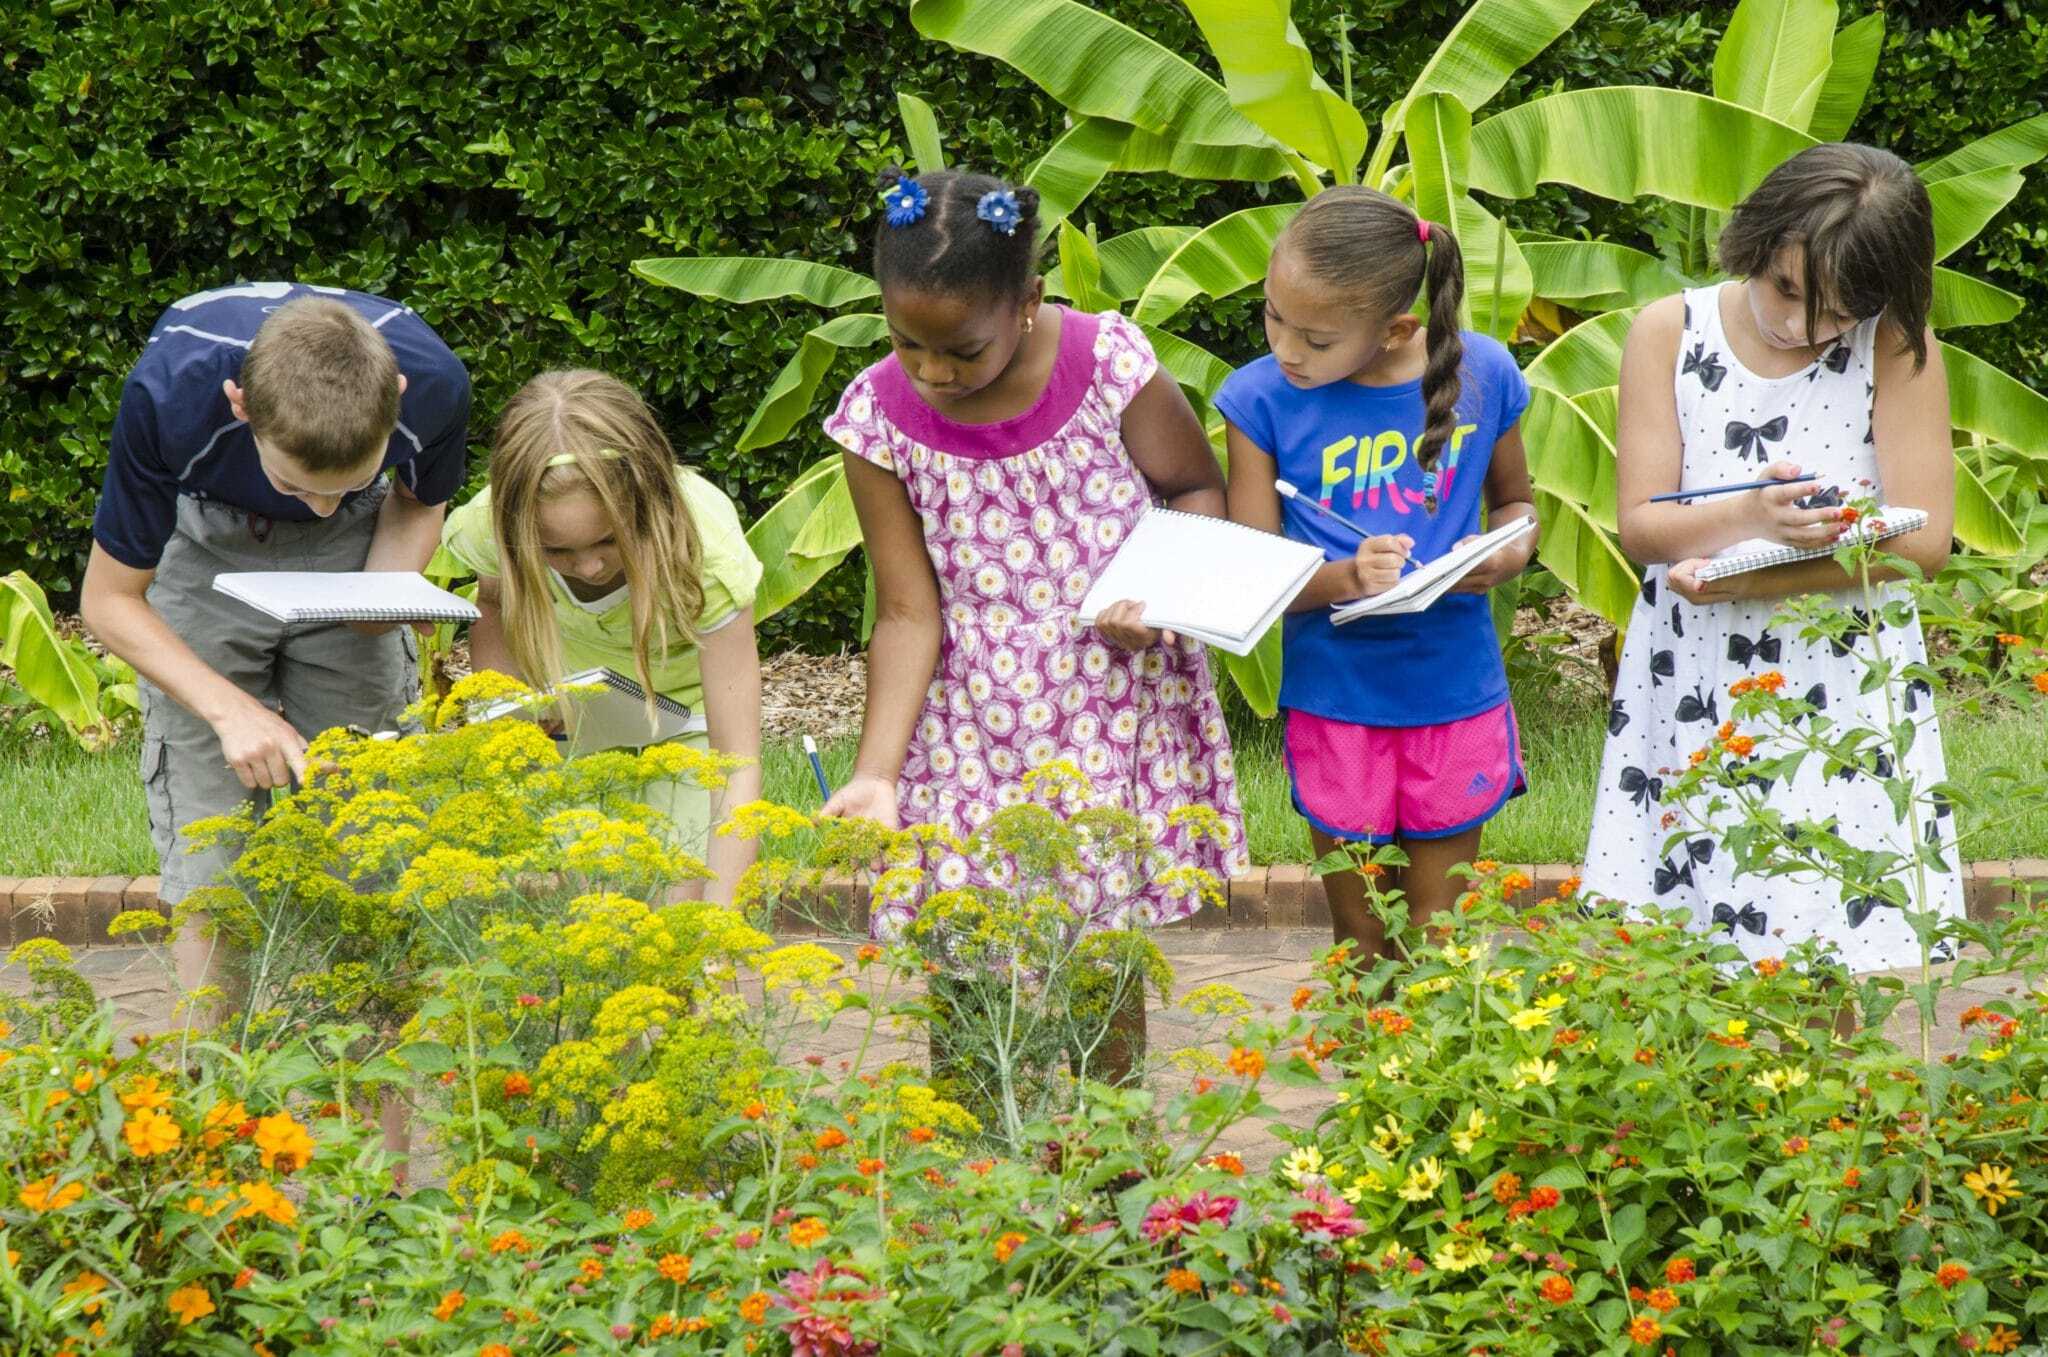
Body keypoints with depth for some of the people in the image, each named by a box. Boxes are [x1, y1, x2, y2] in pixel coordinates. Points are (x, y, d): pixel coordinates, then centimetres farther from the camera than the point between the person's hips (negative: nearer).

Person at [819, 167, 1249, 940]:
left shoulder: (1109, 364, -12)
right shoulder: (879, 418, -7)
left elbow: (1198, 490, 5)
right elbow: (909, 614, -3)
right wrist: (875, 775, -13)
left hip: (1121, 721, -1)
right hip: (976, 740, 1)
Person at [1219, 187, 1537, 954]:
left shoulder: (1482, 374, -7)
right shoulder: (1263, 400, -11)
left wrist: (1511, 554, -11)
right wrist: (1344, 579, -28)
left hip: (1456, 693, 1)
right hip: (1336, 702, -1)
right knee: (1361, 944, 11)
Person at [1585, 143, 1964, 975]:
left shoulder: (1895, 349, -6)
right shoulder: (1669, 334, 0)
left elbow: (1924, 541, -12)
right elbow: (1640, 526, -3)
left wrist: (1741, 582, -17)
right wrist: (1742, 517, -25)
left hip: (1847, 700, -2)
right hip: (1690, 707, 2)